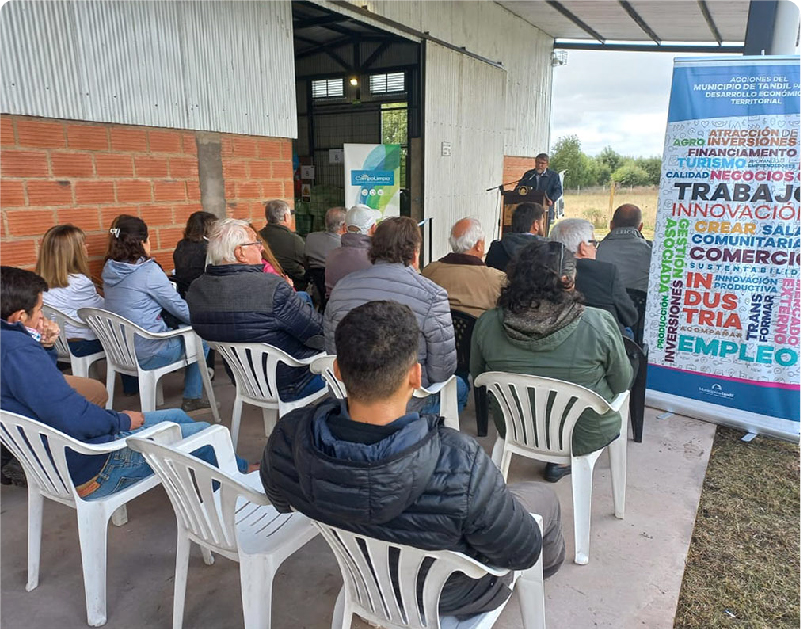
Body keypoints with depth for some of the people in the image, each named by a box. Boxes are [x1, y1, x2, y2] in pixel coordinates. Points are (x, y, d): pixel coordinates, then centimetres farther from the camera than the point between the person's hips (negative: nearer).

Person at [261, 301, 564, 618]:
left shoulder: (287, 437, -31)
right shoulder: (461, 467, -45)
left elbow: (280, 500, -7)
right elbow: (523, 553, -26)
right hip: (450, 596, -3)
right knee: (543, 496, 22)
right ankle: (551, 561, 56)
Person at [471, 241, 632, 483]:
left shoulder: (487, 323, -18)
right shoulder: (599, 324, -25)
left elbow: (477, 374, -1)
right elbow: (622, 383, -10)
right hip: (583, 437, -3)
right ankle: (560, 463, 37)